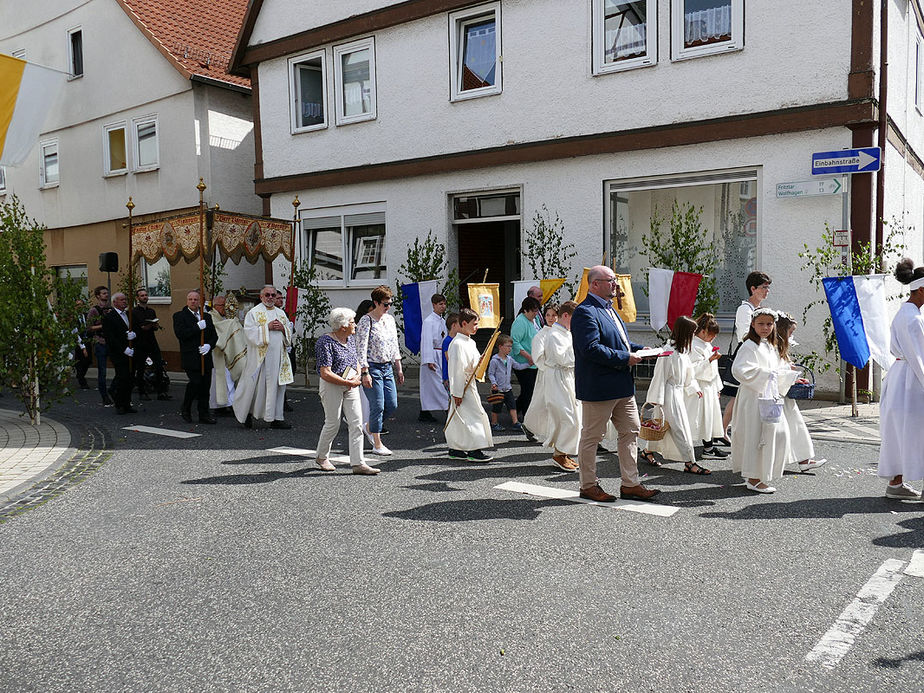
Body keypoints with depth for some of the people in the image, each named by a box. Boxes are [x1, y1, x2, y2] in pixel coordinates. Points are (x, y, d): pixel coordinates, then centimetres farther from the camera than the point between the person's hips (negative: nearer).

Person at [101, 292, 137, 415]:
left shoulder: (129, 314, 15)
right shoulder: (109, 317, -7)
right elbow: (110, 337, -12)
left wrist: (133, 334, -7)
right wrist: (124, 349, -16)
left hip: (130, 351, 6)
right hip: (118, 353, -6)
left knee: (129, 379, 6)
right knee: (122, 378, -7)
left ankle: (127, 404, 14)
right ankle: (119, 405, 5)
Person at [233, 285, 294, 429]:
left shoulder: (281, 313, 16)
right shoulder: (253, 313, 0)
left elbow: (289, 335, 17)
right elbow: (250, 332, -12)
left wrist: (283, 328, -3)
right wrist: (268, 327, -16)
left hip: (278, 356, 5)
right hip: (260, 356, -5)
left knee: (278, 386, 4)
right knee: (256, 386, 0)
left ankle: (276, 418, 8)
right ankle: (246, 413, 20)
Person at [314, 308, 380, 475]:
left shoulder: (350, 339, 10)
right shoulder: (326, 342, -15)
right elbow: (325, 374, -19)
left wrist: (357, 376, 0)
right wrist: (348, 382, -16)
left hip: (351, 386, 7)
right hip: (331, 386, -7)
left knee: (357, 423, 0)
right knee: (333, 423, 2)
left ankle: (358, 463, 2)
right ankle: (322, 457, 26)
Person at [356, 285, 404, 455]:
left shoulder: (390, 319, 12)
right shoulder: (366, 320, -10)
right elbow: (361, 348, -14)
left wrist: (398, 368, 16)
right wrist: (364, 373, -19)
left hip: (387, 367, 7)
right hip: (372, 368, -7)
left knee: (392, 405, 6)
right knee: (378, 406, -5)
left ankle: (370, 426, 30)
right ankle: (377, 445, 6)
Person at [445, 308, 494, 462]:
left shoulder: (470, 342, 14)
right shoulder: (457, 343, -17)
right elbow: (456, 369, -20)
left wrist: (480, 361, 2)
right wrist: (457, 393, -21)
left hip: (470, 384, 9)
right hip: (461, 387, -9)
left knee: (459, 418, 13)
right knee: (472, 415, -8)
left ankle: (455, 449, 20)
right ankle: (474, 450, -4)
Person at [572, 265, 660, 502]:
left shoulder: (608, 309, 17)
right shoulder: (585, 312, -16)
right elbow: (591, 348, -26)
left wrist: (638, 349, 10)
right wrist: (625, 358, -21)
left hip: (622, 386, 10)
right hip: (598, 388, -10)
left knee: (631, 431, 12)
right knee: (592, 436, 3)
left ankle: (630, 484, 21)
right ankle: (588, 485, 16)